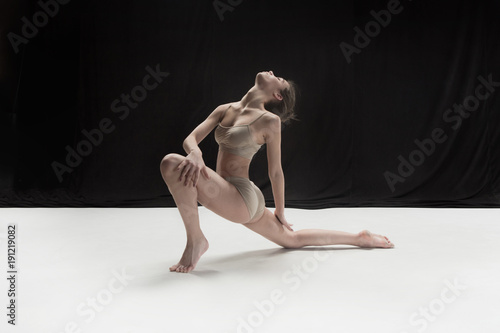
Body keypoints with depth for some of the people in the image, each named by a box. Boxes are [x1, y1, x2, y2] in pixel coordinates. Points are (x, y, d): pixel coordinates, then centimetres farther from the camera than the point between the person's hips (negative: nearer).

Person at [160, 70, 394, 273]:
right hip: (235, 201, 8)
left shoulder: (270, 120, -10)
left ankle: (195, 241, -11)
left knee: (171, 163, -21)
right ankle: (359, 238, 33)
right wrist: (195, 154, -23)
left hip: (241, 198, -8)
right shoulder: (225, 109, 9)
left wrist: (280, 214, 6)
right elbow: (190, 138, 1)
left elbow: (275, 172, -3)